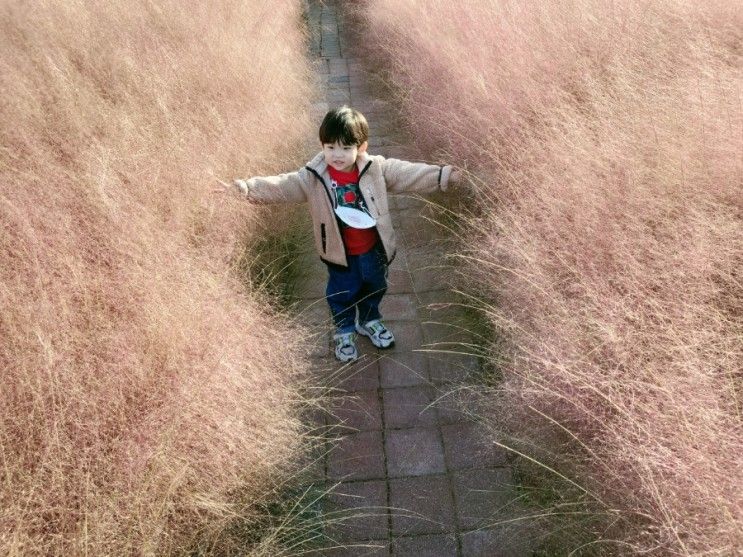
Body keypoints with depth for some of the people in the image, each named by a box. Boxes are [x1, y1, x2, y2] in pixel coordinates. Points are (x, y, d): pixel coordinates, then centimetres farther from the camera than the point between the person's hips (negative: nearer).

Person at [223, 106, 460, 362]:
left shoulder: (377, 168, -15)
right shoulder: (313, 177, -18)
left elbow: (407, 173, -15)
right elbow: (282, 186, -23)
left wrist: (442, 175, -22)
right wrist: (250, 187, -37)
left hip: (373, 248, 2)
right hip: (340, 251, -2)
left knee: (374, 286, 25)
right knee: (343, 293, 19)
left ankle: (369, 320, 54)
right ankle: (344, 330, 46)